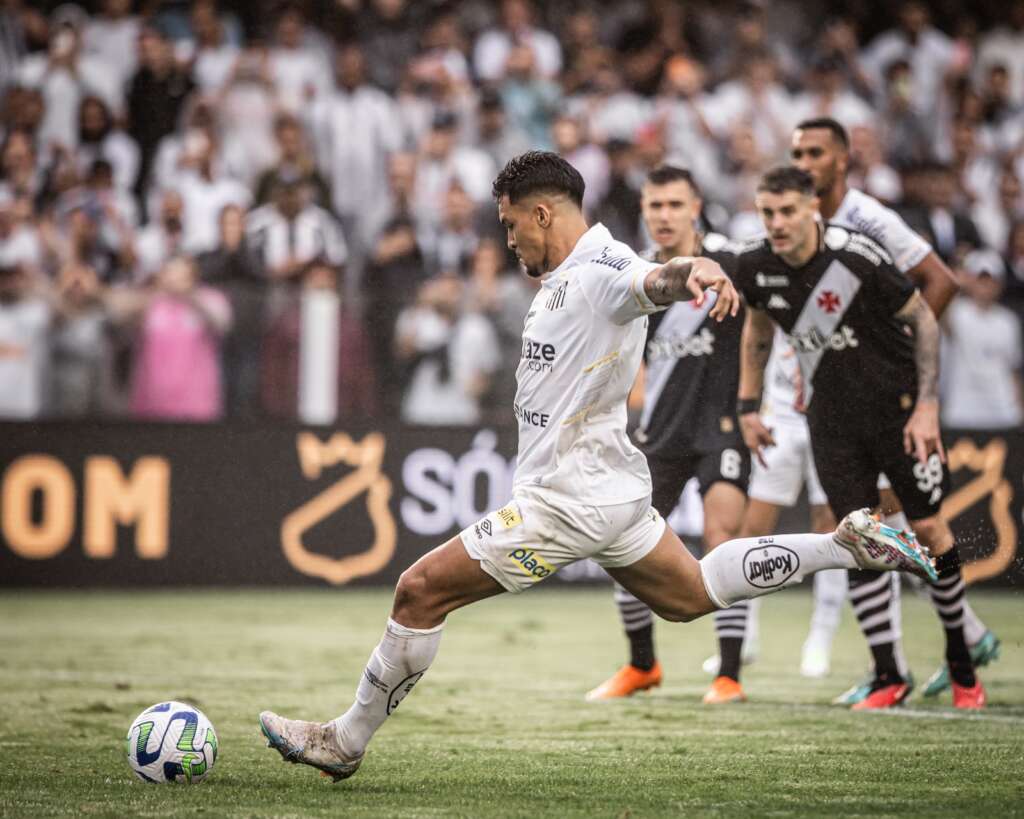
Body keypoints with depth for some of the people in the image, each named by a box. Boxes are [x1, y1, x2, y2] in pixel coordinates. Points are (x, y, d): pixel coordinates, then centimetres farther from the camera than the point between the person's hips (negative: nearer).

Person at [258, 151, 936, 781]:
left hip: (571, 501, -11)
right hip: (611, 488, 11)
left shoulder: (599, 271, -20)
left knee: (420, 591, -8)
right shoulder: (564, 277, 11)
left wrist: (697, 272, -64)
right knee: (693, 595, 24)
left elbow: (651, 280, -42)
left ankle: (345, 743, 1)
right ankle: (847, 546, 23)